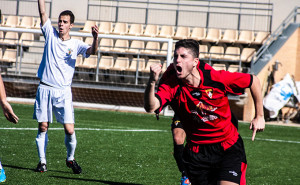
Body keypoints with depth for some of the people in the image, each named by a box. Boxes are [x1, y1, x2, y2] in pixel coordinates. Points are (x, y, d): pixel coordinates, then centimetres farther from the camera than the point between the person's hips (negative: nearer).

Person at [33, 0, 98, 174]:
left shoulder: (76, 44, 2)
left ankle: (71, 159, 14)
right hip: (45, 89, 1)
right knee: (43, 127, 0)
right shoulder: (51, 34, 5)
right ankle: (42, 161, 11)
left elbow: (92, 51, -15)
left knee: (69, 130, -7)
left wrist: (96, 38, -34)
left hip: (63, 92, -1)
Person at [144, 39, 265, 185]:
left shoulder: (218, 78, -14)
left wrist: (259, 116, 4)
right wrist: (152, 82, -47)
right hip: (197, 152, 2)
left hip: (229, 147, -2)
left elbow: (253, 81, 1)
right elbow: (150, 107, -31)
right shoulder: (171, 85, -13)